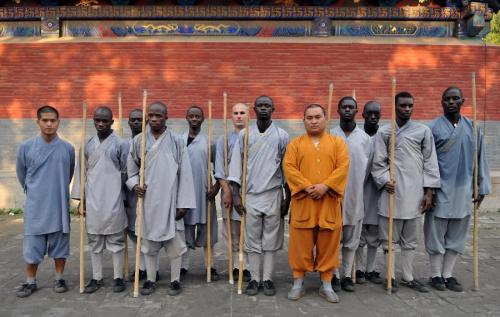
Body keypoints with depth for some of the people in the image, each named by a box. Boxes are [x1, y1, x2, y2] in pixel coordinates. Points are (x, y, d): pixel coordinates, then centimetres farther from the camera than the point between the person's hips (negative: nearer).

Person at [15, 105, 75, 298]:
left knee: (60, 243, 10)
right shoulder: (26, 147, -5)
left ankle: (59, 278, 24)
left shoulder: (68, 148, -4)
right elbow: (21, 173, 11)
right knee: (32, 245, 7)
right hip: (35, 206, 0)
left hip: (59, 206, 0)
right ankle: (30, 282, 23)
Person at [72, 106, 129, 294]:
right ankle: (97, 278, 22)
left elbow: (126, 172, 0)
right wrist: (81, 198, 5)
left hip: (113, 201, -4)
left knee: (115, 241, 5)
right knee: (95, 241, 11)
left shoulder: (121, 144, -3)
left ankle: (118, 277, 15)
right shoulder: (87, 144, 8)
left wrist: (123, 197, 0)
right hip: (92, 201, 4)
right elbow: (81, 171, 9)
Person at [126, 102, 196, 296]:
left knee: (174, 243, 5)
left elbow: (185, 173, -5)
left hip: (170, 201, -2)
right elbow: (131, 169, 12)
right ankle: (150, 280, 25)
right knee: (149, 242, 11)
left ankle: (175, 280, 20)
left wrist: (183, 203, -8)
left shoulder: (177, 141, -4)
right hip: (148, 200, 2)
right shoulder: (138, 140, 2)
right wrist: (134, 184, -9)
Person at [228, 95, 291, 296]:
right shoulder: (244, 134, 3)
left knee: (271, 240, 6)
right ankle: (254, 279, 17)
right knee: (252, 240, 6)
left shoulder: (282, 135, 2)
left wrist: (287, 198, 0)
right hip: (250, 195, 1)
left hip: (274, 195, 0)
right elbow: (236, 164, 2)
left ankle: (267, 279, 17)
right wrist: (235, 195, -4)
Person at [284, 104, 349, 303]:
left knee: (328, 244, 7)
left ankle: (326, 284, 19)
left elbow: (343, 167, -4)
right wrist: (307, 187, -16)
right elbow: (289, 168, -4)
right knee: (300, 244, 4)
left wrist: (325, 186, -16)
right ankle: (298, 282, 17)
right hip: (302, 202, 0)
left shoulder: (338, 142, 8)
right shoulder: (295, 144, 7)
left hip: (329, 203, 1)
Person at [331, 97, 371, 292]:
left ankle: (347, 275, 18)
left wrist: (357, 188, 8)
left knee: (351, 239, 8)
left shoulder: (364, 138, 5)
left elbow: (366, 166, 10)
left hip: (355, 195, 2)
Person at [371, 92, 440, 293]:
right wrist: (385, 181, -16)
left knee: (410, 239, 12)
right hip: (392, 191, -2)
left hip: (415, 193, 2)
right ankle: (391, 277, 17)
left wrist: (429, 191, 1)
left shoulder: (423, 131, 7)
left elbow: (430, 162, 5)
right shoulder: (384, 132, 3)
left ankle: (408, 278, 23)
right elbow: (378, 162, 0)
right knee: (388, 237, 4)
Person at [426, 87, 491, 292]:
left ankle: (448, 274, 22)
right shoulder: (433, 128, -6)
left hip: (463, 192, 4)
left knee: (456, 236, 10)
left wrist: (482, 188, 5)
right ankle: (436, 274, 19)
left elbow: (480, 159, 8)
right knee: (436, 234, 6)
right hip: (440, 191, -4)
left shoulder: (473, 128, 6)